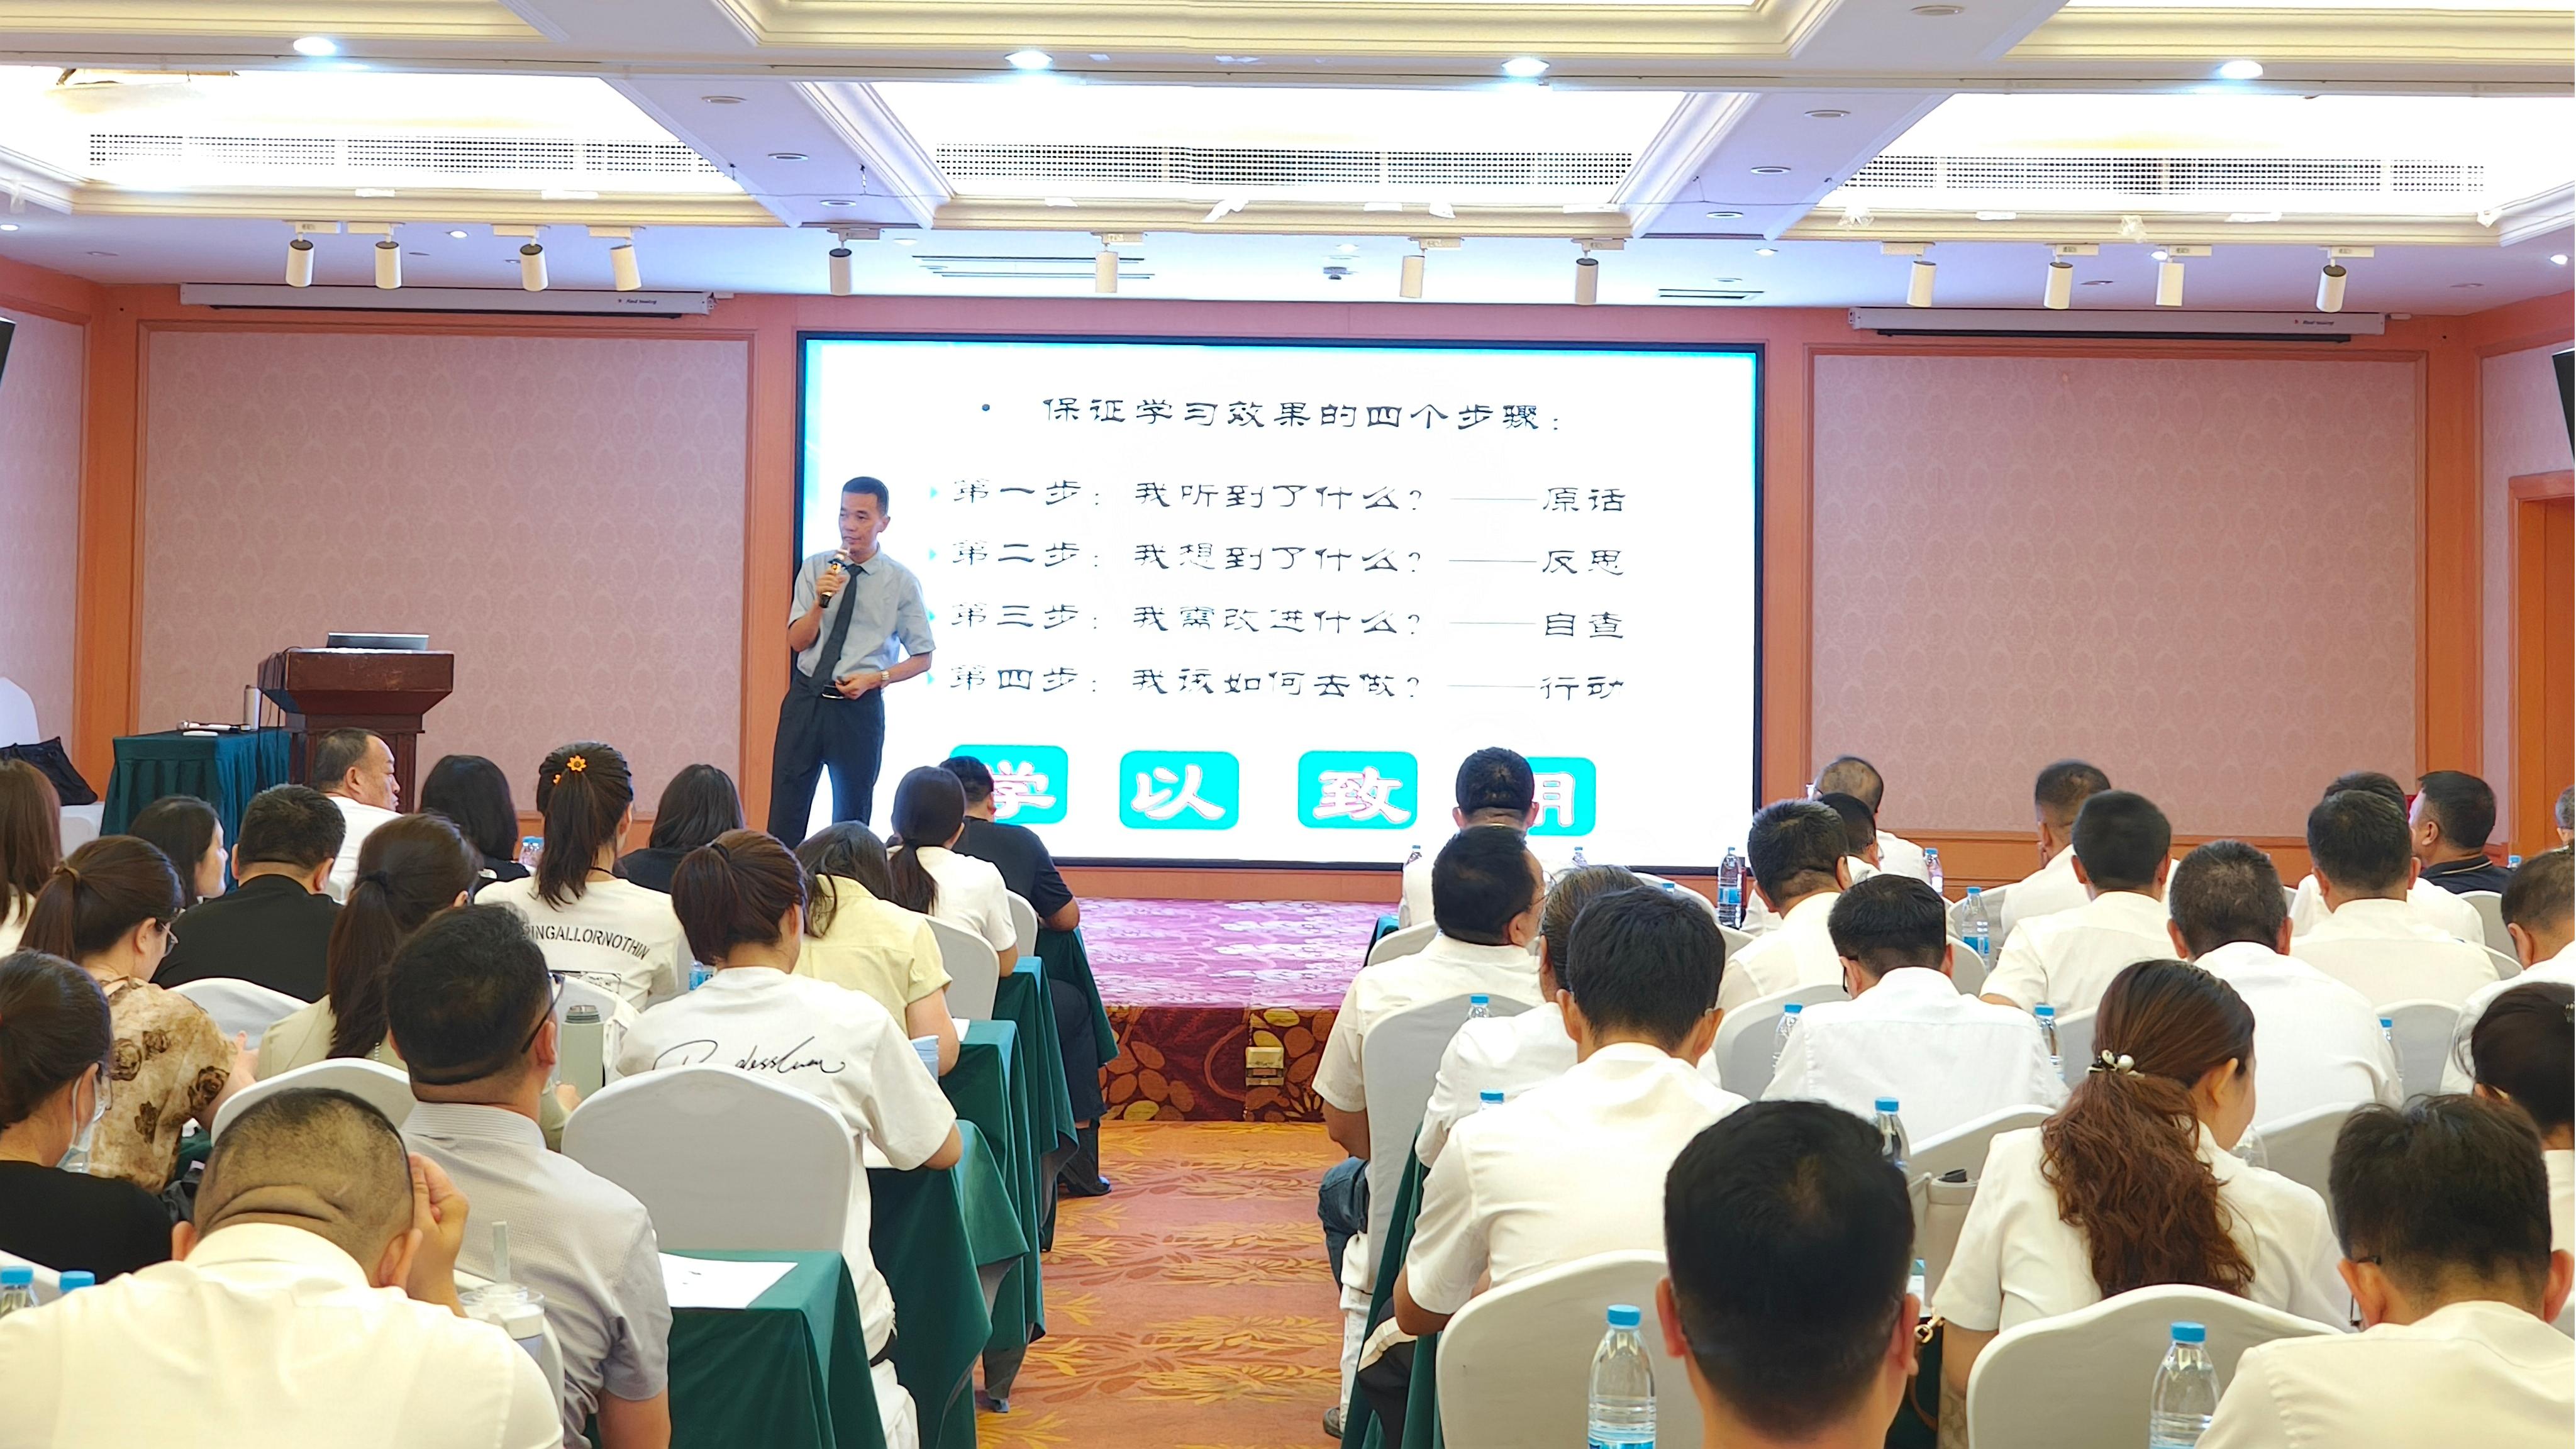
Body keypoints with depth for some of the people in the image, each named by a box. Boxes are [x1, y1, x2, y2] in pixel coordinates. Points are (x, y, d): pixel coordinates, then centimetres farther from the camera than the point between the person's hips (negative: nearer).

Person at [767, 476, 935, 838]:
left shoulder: (901, 582, -2)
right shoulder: (815, 569, 4)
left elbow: (922, 658, 2)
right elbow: (797, 641, -2)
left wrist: (874, 679, -12)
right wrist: (821, 601, -19)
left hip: (860, 707, -2)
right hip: (805, 699, 2)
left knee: (853, 819, 9)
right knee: (785, 813, 2)